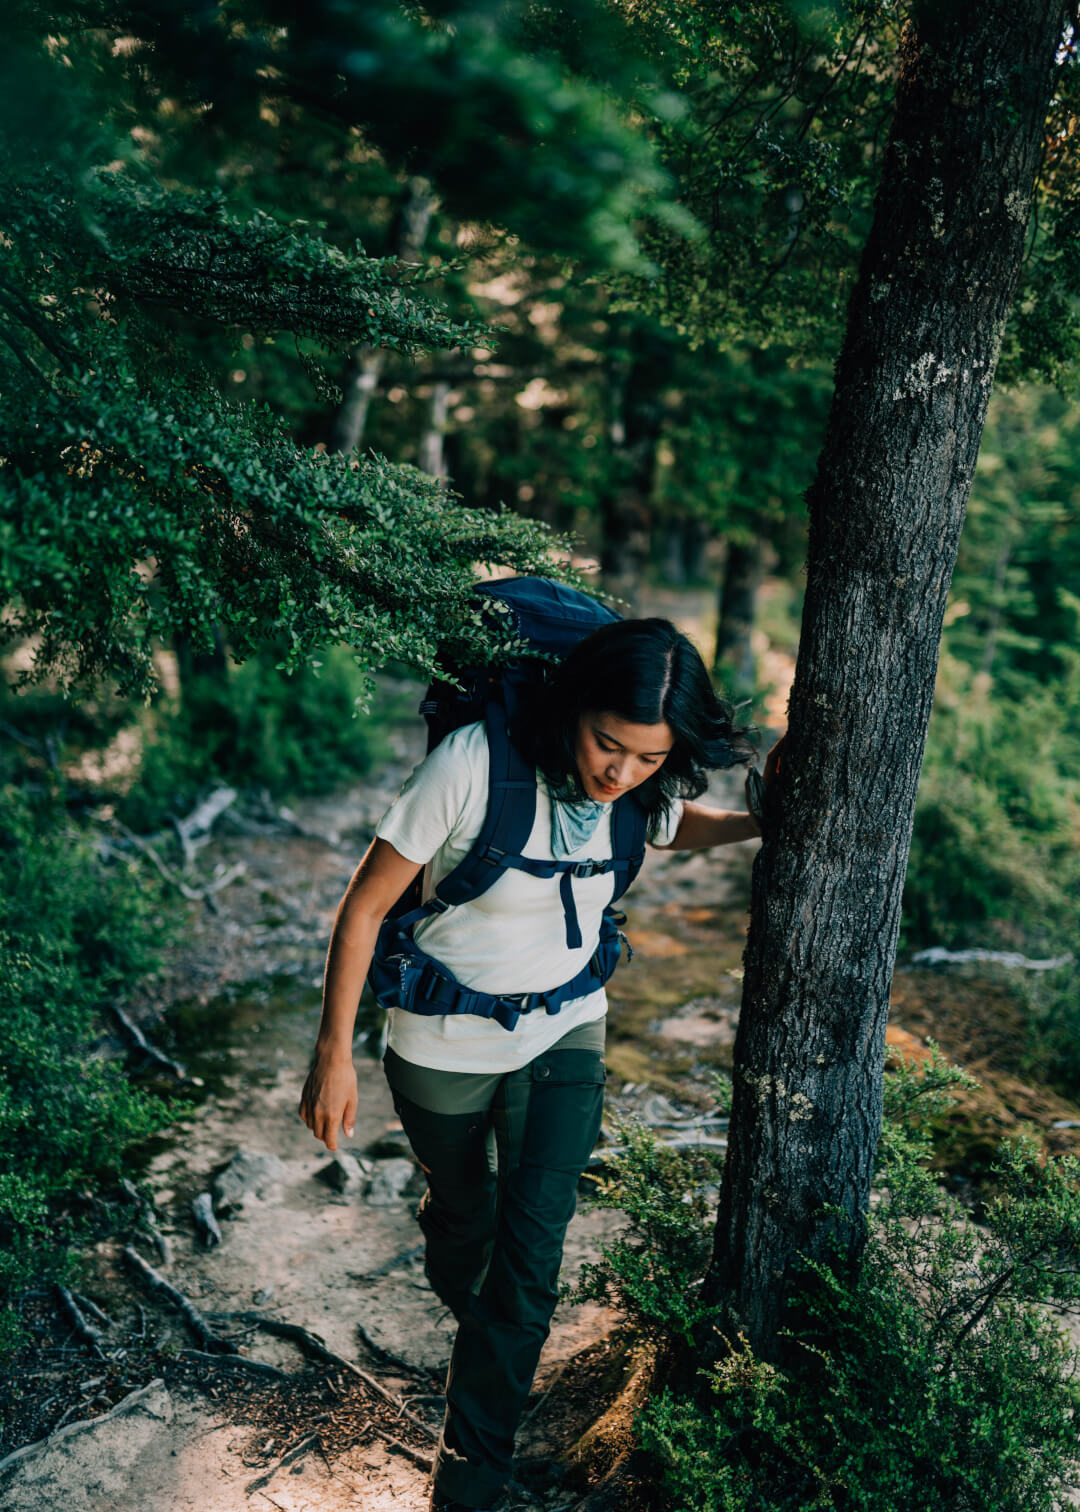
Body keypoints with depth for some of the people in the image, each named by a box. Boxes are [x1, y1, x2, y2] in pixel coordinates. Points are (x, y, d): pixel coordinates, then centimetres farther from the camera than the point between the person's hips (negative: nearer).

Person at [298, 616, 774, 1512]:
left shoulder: (646, 786, -15)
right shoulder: (475, 764, -31)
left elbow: (679, 829, 13)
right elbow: (366, 905, -20)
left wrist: (758, 823, -7)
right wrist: (334, 1053, -16)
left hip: (564, 1037, 2)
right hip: (443, 1051, -2)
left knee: (531, 1255, -4)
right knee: (463, 1214, 23)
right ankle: (470, 1312, 60)